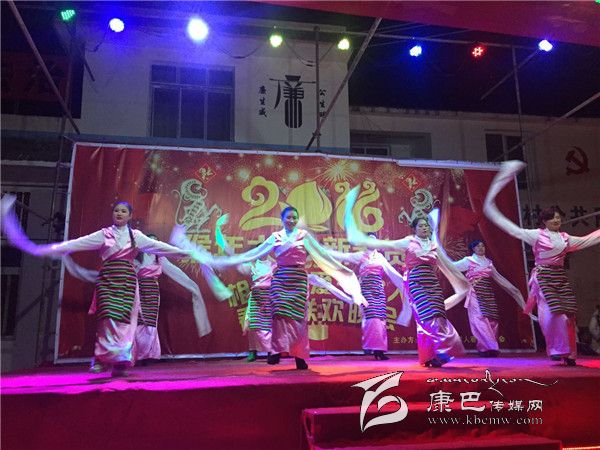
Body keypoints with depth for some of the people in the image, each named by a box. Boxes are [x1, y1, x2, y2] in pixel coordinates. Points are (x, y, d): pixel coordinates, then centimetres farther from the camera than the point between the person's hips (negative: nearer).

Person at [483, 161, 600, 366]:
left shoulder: (564, 237, 12)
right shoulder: (537, 235, -2)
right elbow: (513, 229, -4)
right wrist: (492, 210, -7)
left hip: (560, 278, 6)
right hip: (543, 277, -5)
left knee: (567, 314, 3)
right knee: (552, 313, -13)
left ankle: (569, 354, 12)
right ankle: (559, 350, 2)